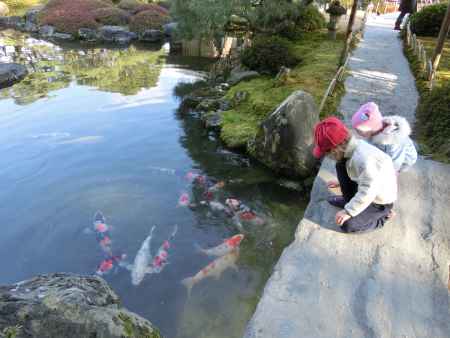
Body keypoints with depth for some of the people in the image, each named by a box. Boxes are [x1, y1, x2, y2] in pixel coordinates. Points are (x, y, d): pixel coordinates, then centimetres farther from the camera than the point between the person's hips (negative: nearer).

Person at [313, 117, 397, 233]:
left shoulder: (364, 159, -37)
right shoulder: (355, 147, -9)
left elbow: (367, 192, -36)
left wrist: (349, 211, -30)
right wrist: (342, 182, 23)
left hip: (381, 202, -8)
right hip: (366, 190, 8)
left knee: (347, 225, -18)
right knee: (341, 165, -1)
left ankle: (382, 217, 7)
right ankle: (349, 200, 15)